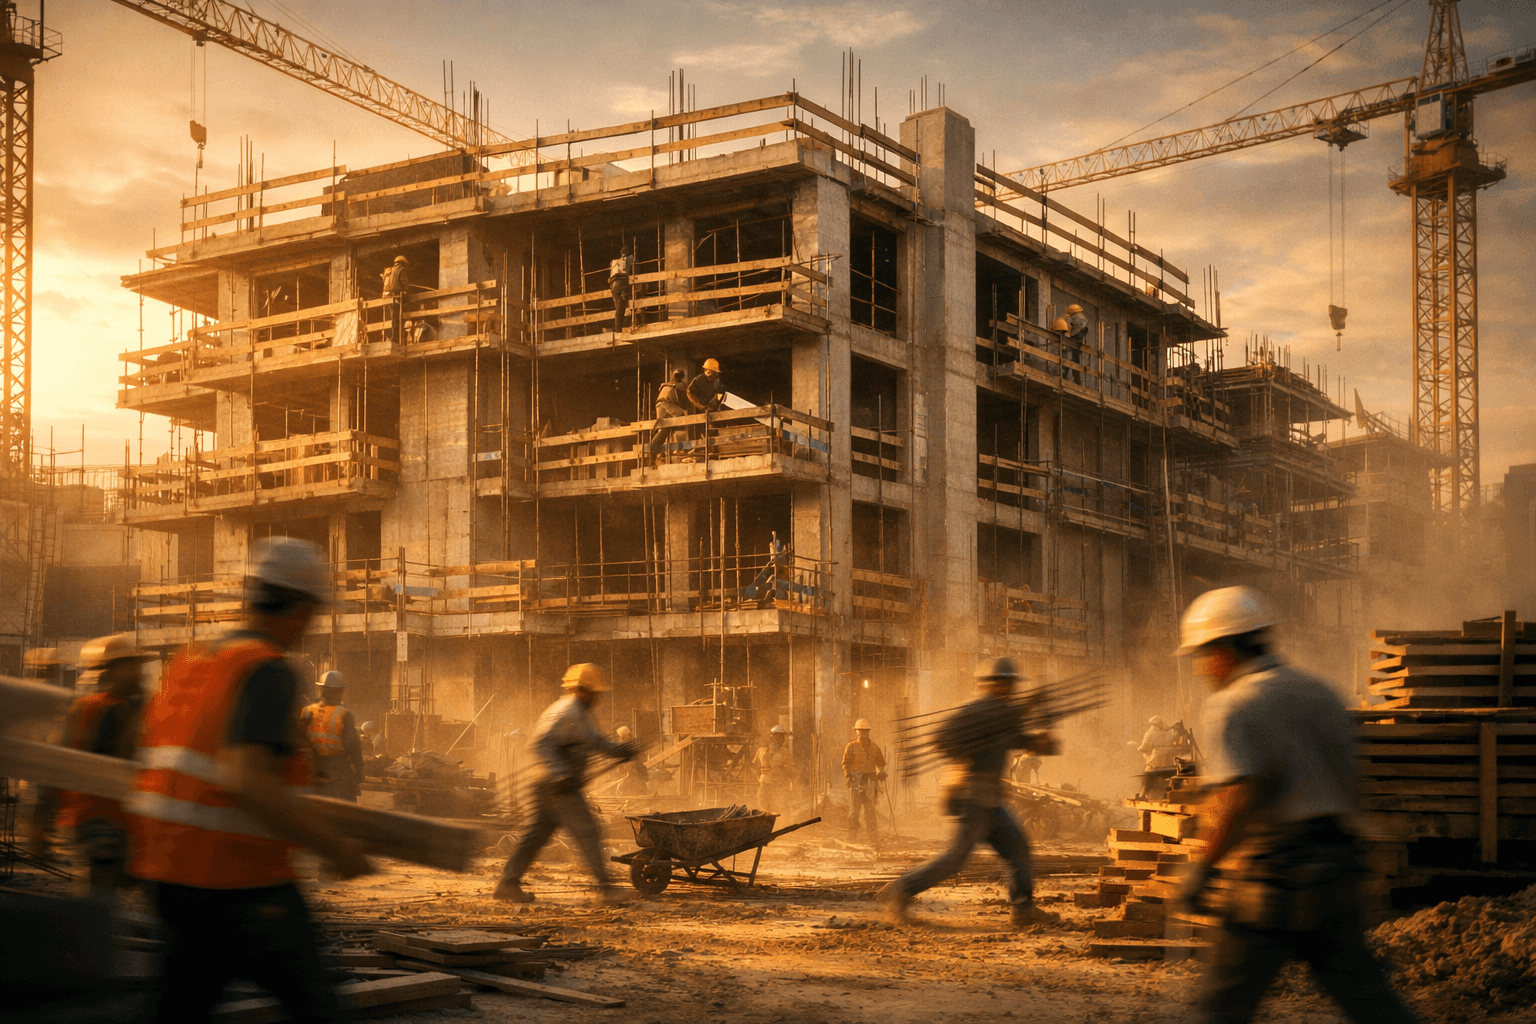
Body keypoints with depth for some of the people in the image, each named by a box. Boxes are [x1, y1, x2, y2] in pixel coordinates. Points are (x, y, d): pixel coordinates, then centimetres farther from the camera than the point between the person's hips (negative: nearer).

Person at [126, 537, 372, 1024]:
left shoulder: (187, 661, 11)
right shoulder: (268, 672, -15)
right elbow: (249, 783, -27)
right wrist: (336, 849, -19)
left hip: (175, 877, 8)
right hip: (244, 881, -8)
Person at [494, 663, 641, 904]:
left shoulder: (581, 714, 19)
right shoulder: (565, 712, -16)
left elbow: (596, 740, 29)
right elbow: (541, 742, -25)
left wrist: (619, 750, 11)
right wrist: (558, 774, -32)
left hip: (564, 785, 11)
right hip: (560, 787, -11)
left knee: (539, 832, 12)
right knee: (586, 830, -7)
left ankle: (508, 883, 15)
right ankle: (604, 886, -3)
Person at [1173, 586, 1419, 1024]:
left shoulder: (1234, 706, -9)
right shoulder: (1318, 692, 14)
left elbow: (1236, 797, -21)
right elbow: (1348, 785, 17)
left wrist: (1202, 867, -13)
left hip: (1275, 877, -7)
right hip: (1334, 867, 7)